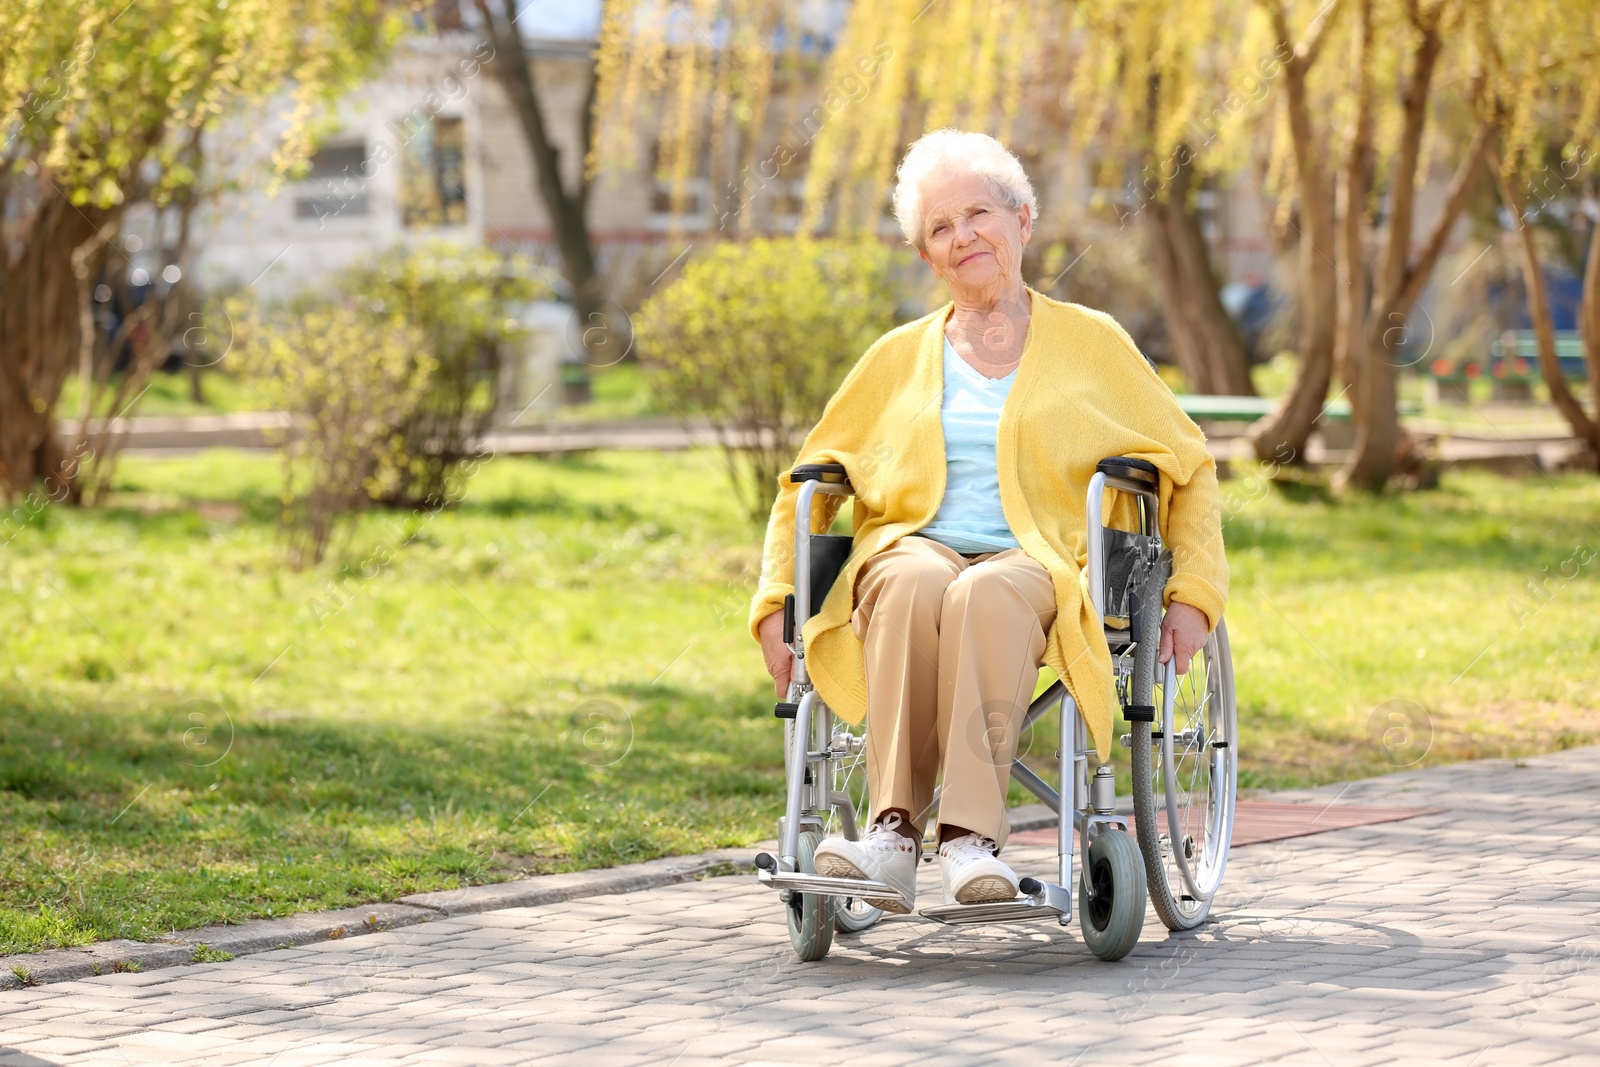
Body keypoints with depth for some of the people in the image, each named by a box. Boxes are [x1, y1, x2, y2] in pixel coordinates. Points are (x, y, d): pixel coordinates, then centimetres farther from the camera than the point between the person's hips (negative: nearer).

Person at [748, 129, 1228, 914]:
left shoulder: (1091, 344, 16)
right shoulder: (899, 357, 21)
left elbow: (1190, 470, 20)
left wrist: (1193, 594, 7)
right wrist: (774, 604, 11)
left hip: (1038, 563, -1)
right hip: (915, 547, 2)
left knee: (986, 593, -39)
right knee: (915, 580, -38)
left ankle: (972, 838, -50)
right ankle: (894, 830, -46)